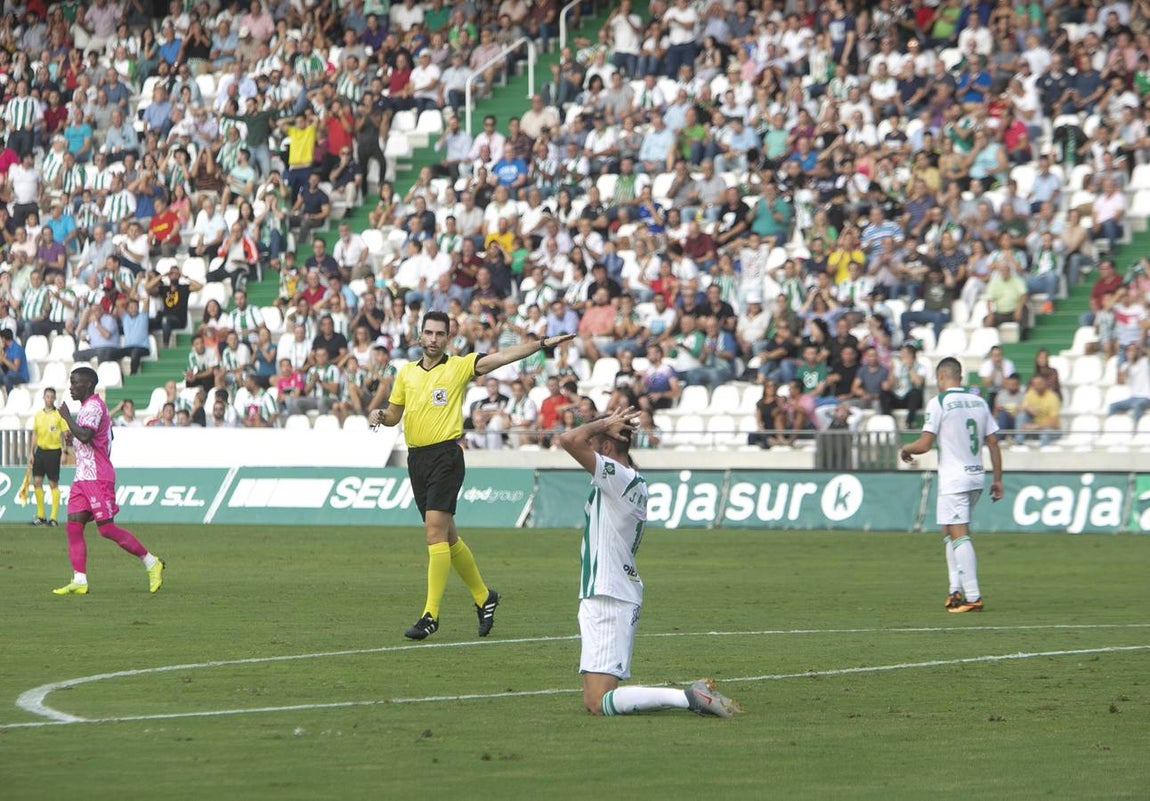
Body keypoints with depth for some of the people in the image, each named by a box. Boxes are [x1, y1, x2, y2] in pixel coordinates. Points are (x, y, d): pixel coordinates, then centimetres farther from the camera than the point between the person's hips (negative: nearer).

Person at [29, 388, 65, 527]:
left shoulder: (59, 415, -5)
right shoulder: (38, 414, 10)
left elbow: (64, 435, -6)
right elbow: (35, 434, 16)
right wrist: (32, 453, 13)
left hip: (53, 451, -5)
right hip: (40, 450, 5)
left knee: (53, 484, -3)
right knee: (37, 482, 2)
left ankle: (53, 518, 0)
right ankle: (40, 516, 12)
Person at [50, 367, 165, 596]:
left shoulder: (93, 407, -14)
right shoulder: (88, 407, 18)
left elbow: (85, 436, -28)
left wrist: (67, 418, -17)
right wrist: (74, 434, 21)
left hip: (98, 478, -10)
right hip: (83, 478, 10)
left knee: (107, 528, -9)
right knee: (74, 525, -1)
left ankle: (151, 562, 2)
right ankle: (79, 581, -5)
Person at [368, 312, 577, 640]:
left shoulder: (459, 367, -1)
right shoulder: (406, 373, 14)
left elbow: (500, 357, -11)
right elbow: (394, 415, 20)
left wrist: (542, 343, -22)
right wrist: (379, 414, -3)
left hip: (446, 456, -6)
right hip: (416, 458, 6)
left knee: (435, 530, -16)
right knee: (446, 535, 13)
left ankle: (431, 615, -17)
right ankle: (483, 596, 30)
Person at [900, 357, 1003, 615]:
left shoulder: (939, 402, -8)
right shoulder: (979, 402, 10)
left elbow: (924, 444, -11)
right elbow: (993, 442, 10)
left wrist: (906, 449, 10)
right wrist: (997, 479, 15)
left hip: (953, 479, -7)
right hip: (977, 475, 7)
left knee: (959, 535, -7)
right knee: (950, 532, 18)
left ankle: (973, 597, -12)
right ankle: (956, 590, 11)